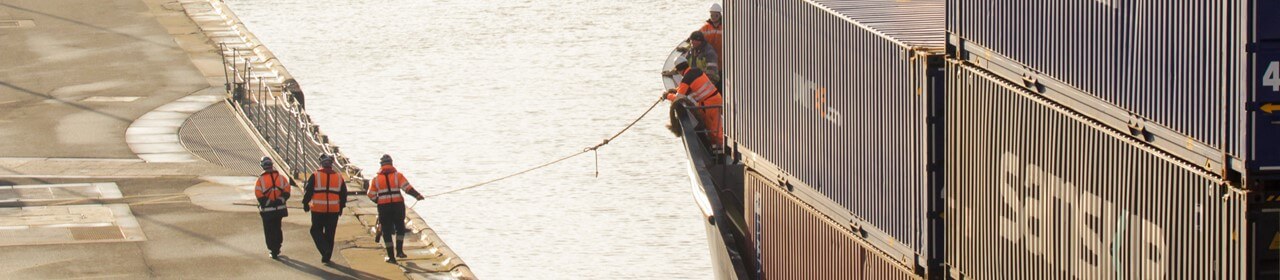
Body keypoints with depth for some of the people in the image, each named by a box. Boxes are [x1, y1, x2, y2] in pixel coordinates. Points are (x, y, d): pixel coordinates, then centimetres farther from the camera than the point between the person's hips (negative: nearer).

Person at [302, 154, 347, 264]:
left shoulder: (315, 176, -6)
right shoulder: (339, 177, 5)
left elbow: (308, 191, -6)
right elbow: (343, 194, 11)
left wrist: (305, 203, 8)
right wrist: (341, 207, 23)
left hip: (318, 210, -3)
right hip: (334, 210, 3)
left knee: (316, 231, 10)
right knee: (330, 234, 11)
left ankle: (325, 250, -11)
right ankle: (327, 256, 14)